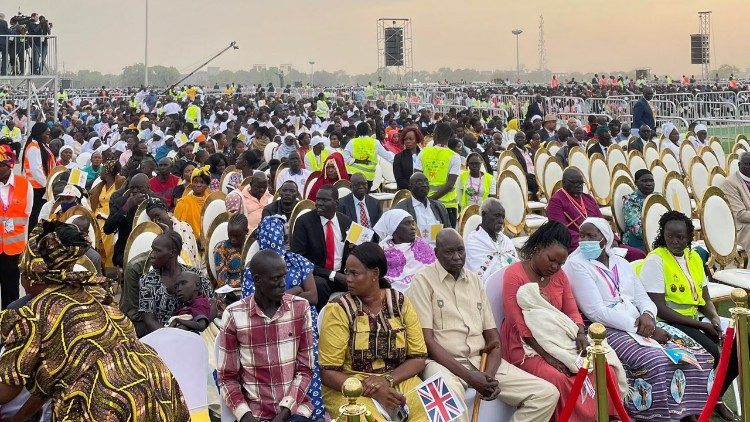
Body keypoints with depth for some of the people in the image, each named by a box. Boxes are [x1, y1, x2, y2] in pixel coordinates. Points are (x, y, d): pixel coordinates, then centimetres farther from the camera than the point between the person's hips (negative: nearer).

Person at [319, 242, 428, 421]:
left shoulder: (400, 303, 3)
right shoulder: (338, 310, -6)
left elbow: (418, 358, 2)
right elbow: (328, 372, -9)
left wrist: (387, 380, -16)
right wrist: (372, 391, -21)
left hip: (398, 381, 3)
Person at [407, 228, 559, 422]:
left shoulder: (475, 280, 15)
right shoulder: (423, 280, -3)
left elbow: (493, 336, 12)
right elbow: (426, 340, -11)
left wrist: (490, 374, -9)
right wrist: (469, 376, -19)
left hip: (482, 361, 6)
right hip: (443, 363, -6)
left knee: (547, 394, -8)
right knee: (451, 396, -42)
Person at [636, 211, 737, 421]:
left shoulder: (694, 257, 9)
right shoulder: (655, 260, -14)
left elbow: (705, 299, 14)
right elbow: (659, 309, -18)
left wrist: (714, 318, -10)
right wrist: (702, 325, -19)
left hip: (694, 318, 7)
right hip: (668, 322, -7)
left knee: (736, 347, -9)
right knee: (712, 354, -26)